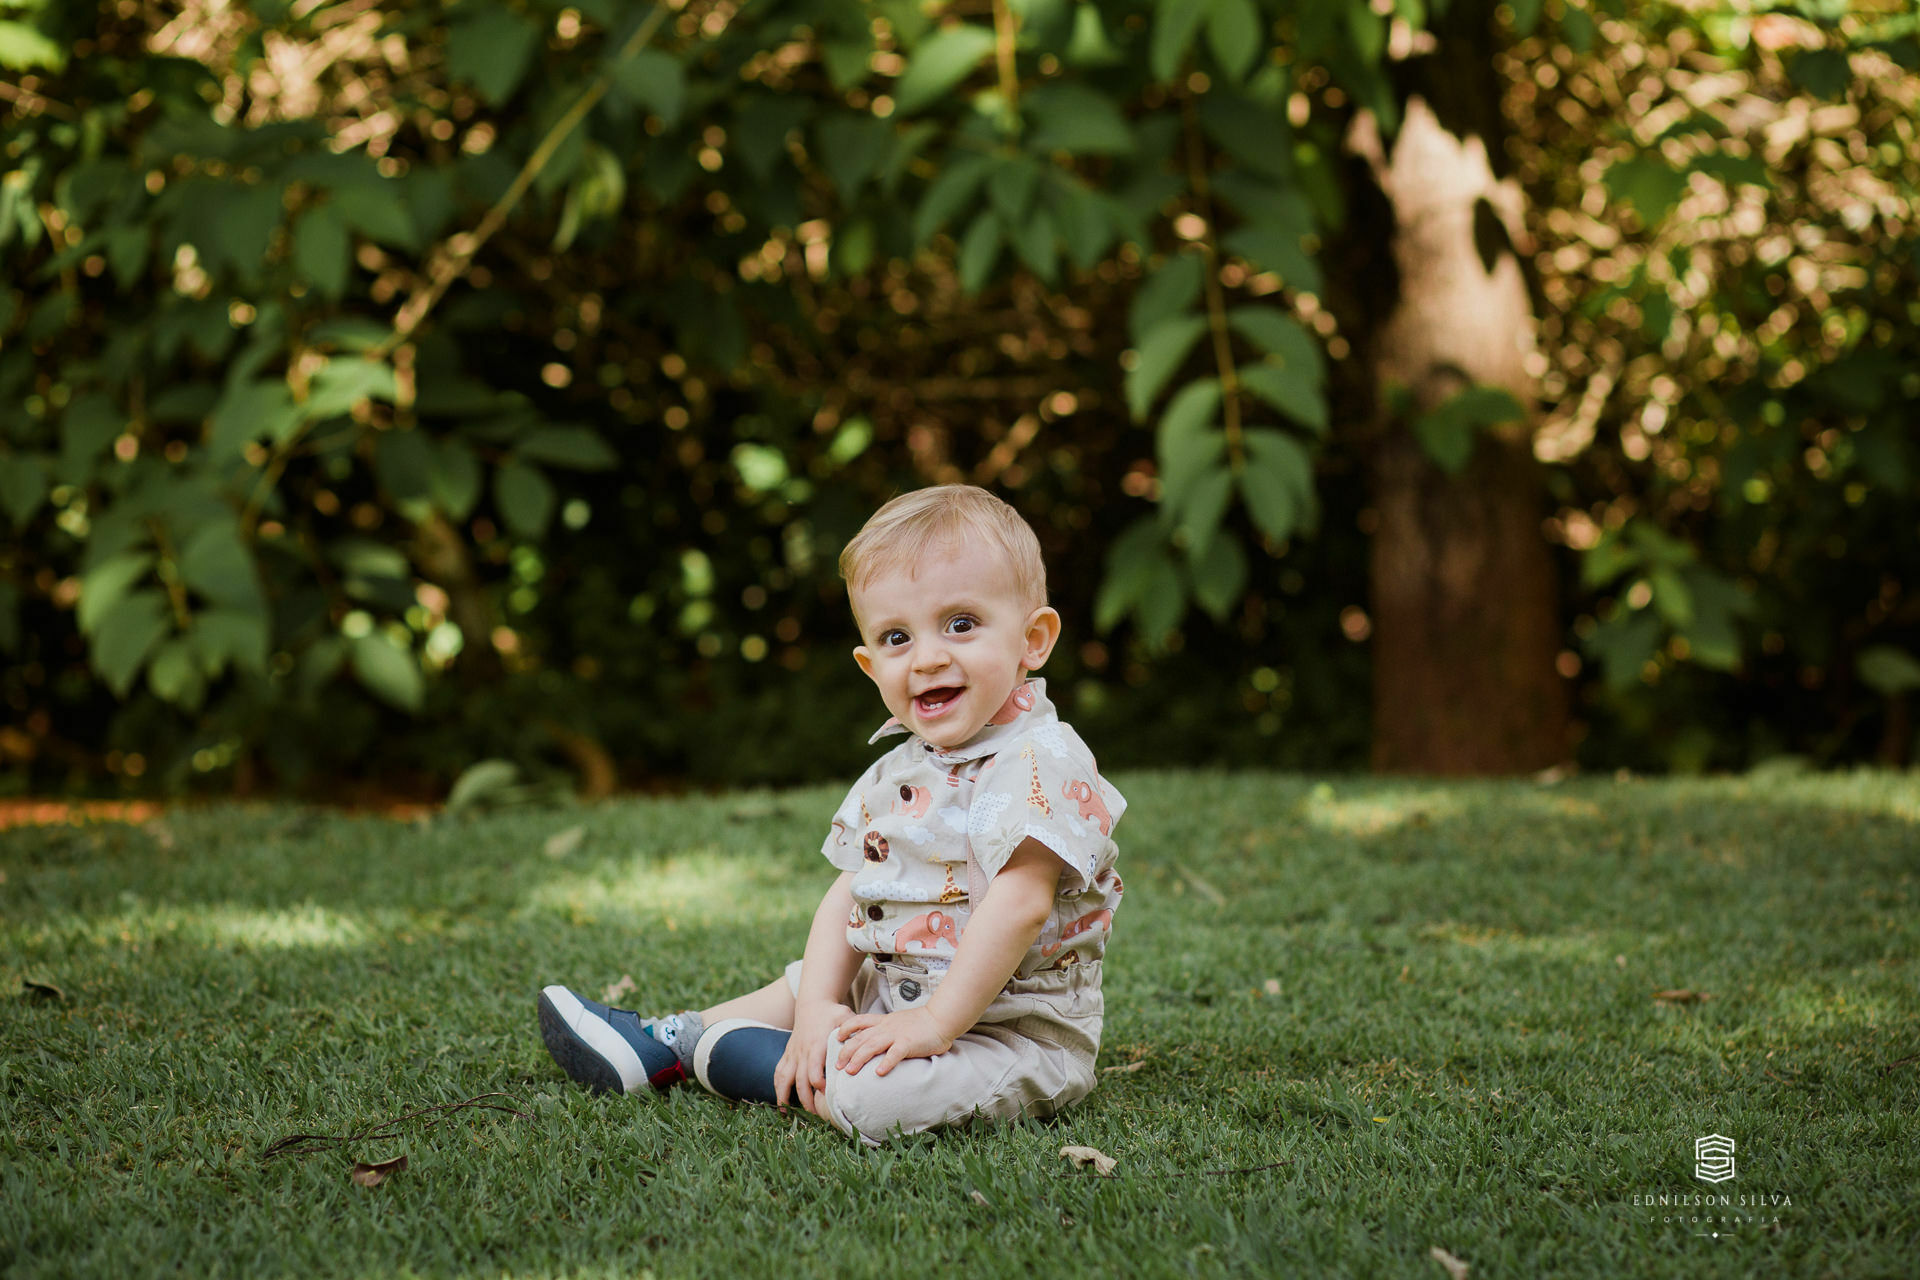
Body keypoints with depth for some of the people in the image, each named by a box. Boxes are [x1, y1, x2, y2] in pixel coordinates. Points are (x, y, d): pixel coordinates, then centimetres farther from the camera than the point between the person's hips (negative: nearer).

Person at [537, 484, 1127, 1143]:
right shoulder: (895, 774, 10)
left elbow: (1019, 905, -28)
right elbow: (849, 893, 7)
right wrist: (818, 1006, -10)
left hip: (1017, 1030, -9)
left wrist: (932, 1024, -29)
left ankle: (703, 1045, -8)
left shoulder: (1043, 765, -19)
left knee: (873, 1094, -29)